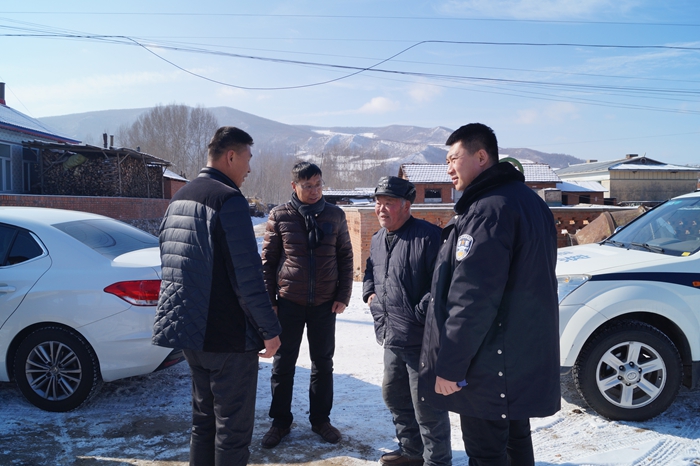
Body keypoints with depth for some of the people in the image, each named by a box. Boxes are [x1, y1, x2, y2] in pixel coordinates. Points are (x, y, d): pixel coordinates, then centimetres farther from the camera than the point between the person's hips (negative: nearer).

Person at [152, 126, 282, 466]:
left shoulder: (178, 199, 12)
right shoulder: (228, 199, -16)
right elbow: (247, 276, -21)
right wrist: (270, 329, -14)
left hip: (192, 330, 9)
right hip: (229, 336, -9)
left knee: (203, 418, 20)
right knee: (233, 426, 3)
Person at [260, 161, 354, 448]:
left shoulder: (335, 215, 0)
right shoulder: (279, 216, -4)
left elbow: (345, 258, 5)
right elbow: (268, 261, 0)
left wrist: (343, 296, -1)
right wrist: (269, 301, -3)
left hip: (325, 303, 1)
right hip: (289, 302, -1)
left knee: (323, 363, 12)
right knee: (283, 364, 8)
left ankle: (320, 419, 28)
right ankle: (281, 421, 24)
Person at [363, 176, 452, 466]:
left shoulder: (428, 236, -15)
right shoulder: (377, 240, 13)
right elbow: (371, 271, 30)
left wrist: (420, 313, -20)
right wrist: (369, 293, 12)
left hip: (421, 339, -9)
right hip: (390, 338, 9)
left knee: (426, 404, -1)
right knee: (394, 395, 21)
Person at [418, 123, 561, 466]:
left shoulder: (488, 209, -21)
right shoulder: (529, 201, 12)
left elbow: (472, 299, -26)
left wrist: (449, 364, -19)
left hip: (490, 367, -10)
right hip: (526, 356, 10)